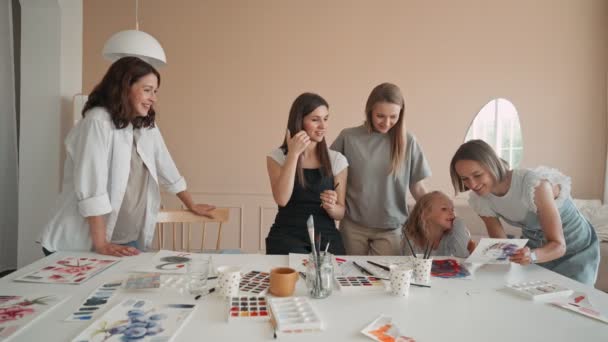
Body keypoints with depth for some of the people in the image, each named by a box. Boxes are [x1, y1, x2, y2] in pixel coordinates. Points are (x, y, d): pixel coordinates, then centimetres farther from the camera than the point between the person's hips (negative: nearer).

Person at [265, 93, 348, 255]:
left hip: (326, 236, 2)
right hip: (287, 236, -2)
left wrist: (330, 206, -16)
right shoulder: (277, 157, 2)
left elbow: (340, 212, 8)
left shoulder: (337, 160, 6)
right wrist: (293, 154, -14)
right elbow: (282, 200, -14)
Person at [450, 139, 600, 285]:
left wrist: (531, 256, -51)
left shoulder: (533, 184, -34)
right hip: (535, 249, 4)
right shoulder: (480, 200, -18)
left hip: (577, 250, -4)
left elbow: (559, 245, -31)